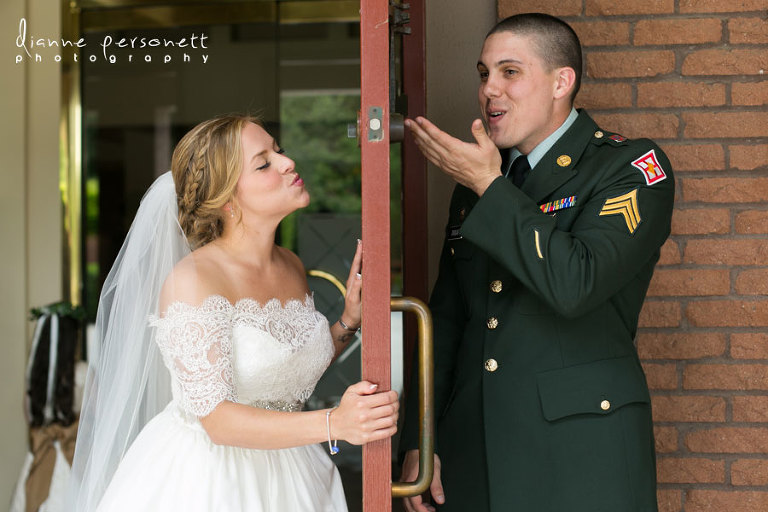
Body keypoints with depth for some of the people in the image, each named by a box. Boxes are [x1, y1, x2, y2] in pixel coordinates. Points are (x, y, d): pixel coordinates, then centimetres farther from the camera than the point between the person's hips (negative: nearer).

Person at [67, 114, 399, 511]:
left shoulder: (292, 267, 2)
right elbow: (217, 419, -25)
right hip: (203, 479, -7)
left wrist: (349, 319, -2)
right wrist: (334, 423, -33)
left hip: (285, 478, 7)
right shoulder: (193, 280, -21)